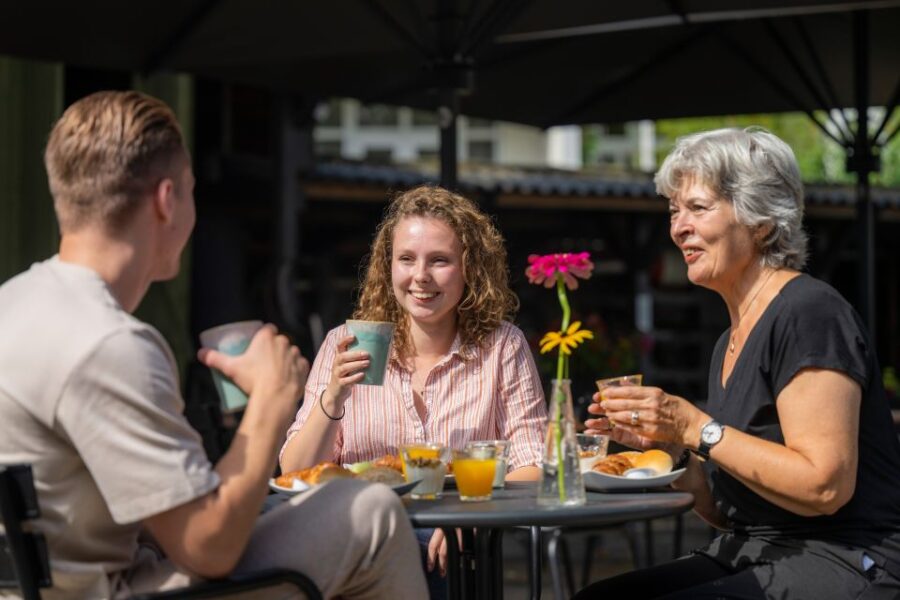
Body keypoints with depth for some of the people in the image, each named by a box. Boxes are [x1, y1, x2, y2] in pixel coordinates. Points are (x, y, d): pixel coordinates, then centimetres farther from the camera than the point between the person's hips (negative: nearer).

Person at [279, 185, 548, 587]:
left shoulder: (502, 346, 4)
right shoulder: (344, 347, 6)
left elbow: (533, 469, -1)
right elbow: (295, 477, 3)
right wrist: (332, 398, -16)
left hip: (461, 556, 0)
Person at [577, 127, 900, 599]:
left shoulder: (809, 313, -12)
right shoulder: (729, 343, 16)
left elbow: (824, 487, -21)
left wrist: (697, 429, -19)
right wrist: (664, 444, 1)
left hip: (843, 561, -9)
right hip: (752, 559, 9)